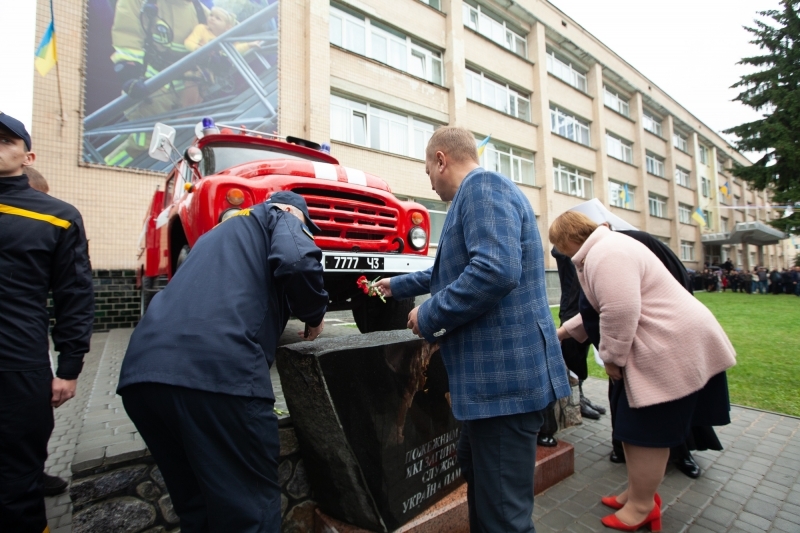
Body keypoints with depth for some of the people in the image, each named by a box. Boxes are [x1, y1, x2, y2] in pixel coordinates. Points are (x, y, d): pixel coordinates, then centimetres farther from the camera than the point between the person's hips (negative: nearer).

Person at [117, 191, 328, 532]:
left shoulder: (218, 232, 36)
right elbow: (297, 261, -7)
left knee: (195, 505, 24)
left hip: (142, 370, 8)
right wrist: (314, 314, 10)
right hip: (218, 369, -8)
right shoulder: (279, 217, 15)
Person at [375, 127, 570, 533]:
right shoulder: (478, 192, 21)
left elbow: (496, 270, -29)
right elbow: (453, 271, 32)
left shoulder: (482, 185, -13)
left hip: (506, 373, -11)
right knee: (473, 466, 27)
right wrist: (397, 286, 39)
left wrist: (429, 316, -15)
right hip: (496, 371, 11)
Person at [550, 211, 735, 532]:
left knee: (645, 431, 2)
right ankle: (638, 494, 31)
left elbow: (620, 313, -28)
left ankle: (641, 507, 19)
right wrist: (564, 331, 32)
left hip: (672, 348, -11)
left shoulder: (604, 255, -19)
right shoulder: (604, 249, 16)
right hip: (671, 344, 11)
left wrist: (611, 357, -13)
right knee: (637, 427, 16)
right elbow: (600, 309, 26)